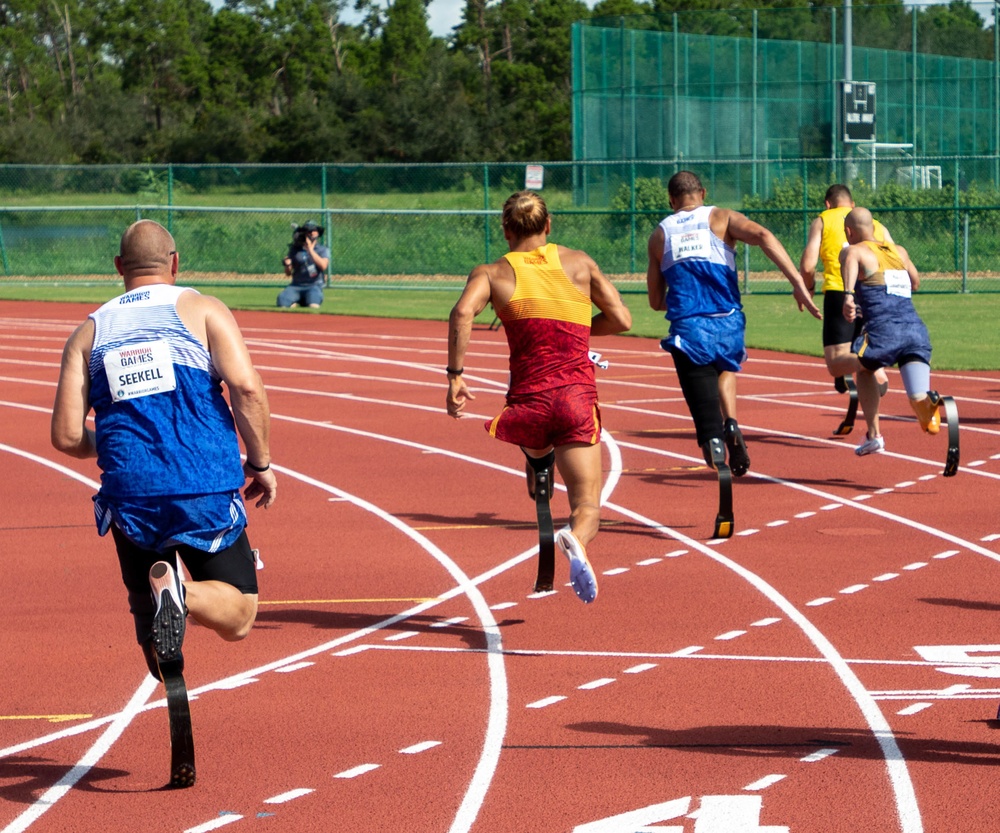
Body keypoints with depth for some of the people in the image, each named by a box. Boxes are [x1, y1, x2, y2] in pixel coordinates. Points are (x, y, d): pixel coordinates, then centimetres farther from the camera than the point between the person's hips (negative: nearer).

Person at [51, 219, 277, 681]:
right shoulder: (203, 309, 6)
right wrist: (260, 462, 3)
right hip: (206, 492, -2)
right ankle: (181, 591, -24)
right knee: (237, 616, 7)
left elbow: (67, 436, 7)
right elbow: (246, 387, -10)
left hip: (129, 499, 2)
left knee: (146, 611, 21)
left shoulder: (88, 333, 13)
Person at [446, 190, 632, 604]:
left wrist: (455, 376, -11)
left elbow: (462, 313, -14)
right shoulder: (578, 262, 11)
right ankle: (575, 538, -35)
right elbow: (621, 319, 10)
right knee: (587, 509, -4)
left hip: (528, 400, 1)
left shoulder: (492, 273, 6)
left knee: (536, 454, 37)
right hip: (577, 399, -1)